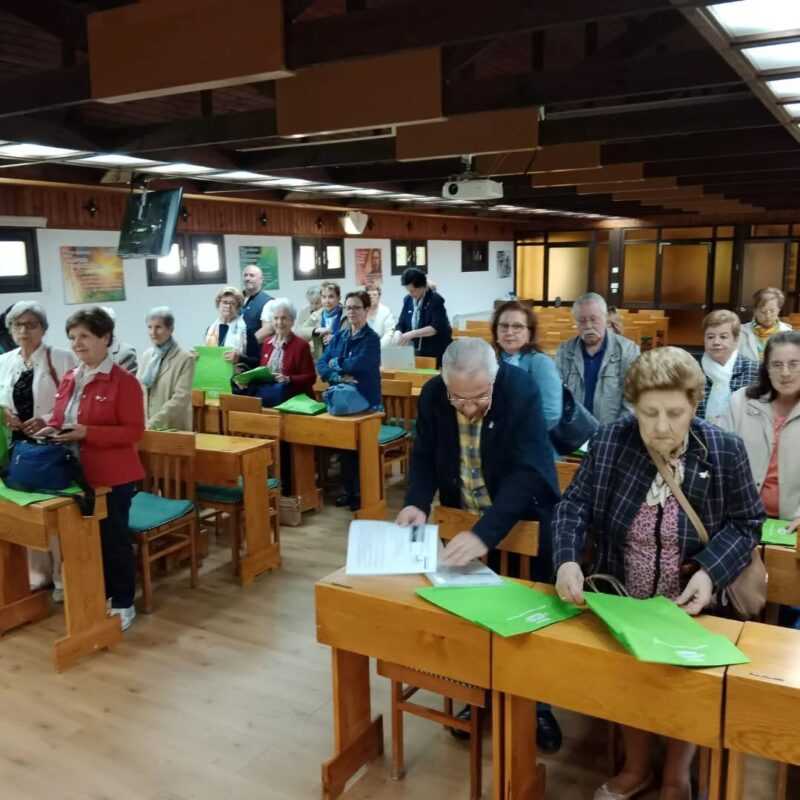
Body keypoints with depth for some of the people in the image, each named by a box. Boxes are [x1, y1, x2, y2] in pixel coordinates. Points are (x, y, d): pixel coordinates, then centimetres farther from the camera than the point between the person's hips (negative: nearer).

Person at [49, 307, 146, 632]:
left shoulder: (124, 381, -14)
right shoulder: (69, 380, 9)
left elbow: (134, 431, -17)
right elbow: (60, 421, 19)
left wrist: (87, 432, -24)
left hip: (113, 476, -7)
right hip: (75, 474, 7)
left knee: (114, 539, 5)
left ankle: (123, 604, 20)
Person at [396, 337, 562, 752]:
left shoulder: (522, 391, -28)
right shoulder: (432, 394, -15)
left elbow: (527, 472, -35)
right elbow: (424, 456, -4)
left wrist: (485, 532, -46)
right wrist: (417, 502, -25)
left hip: (522, 516, -3)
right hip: (463, 516, 3)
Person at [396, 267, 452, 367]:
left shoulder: (435, 300, -12)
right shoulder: (408, 300, 6)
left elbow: (437, 327, -22)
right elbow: (401, 324, 9)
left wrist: (412, 334, -29)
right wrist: (398, 337, -13)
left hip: (437, 353, -5)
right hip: (417, 352, 5)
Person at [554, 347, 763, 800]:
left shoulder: (726, 451, -12)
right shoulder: (610, 441, -11)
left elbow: (746, 523, -3)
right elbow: (574, 504, -6)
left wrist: (711, 572, -21)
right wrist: (568, 560, -25)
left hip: (693, 606, -1)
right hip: (621, 599, 1)